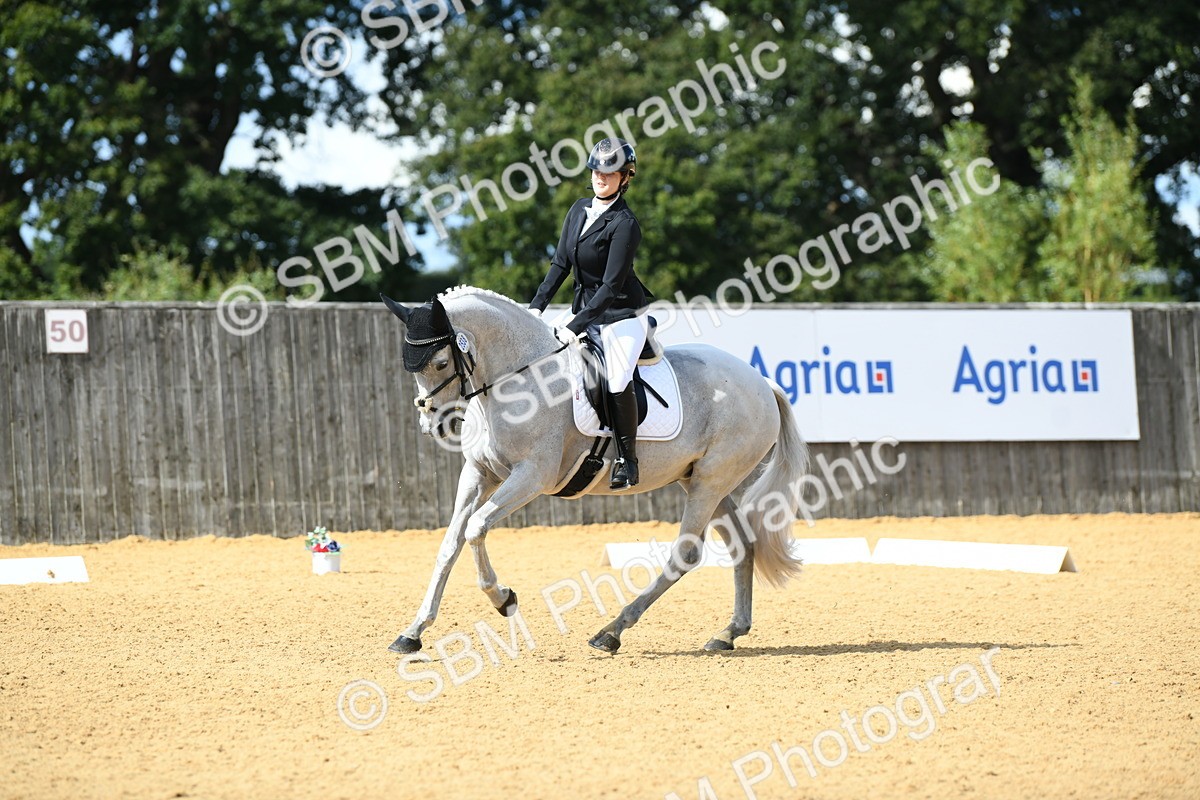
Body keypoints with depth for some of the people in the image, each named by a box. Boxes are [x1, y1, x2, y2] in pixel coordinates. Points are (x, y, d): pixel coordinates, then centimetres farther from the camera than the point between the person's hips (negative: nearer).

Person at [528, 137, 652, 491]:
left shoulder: (624, 224, -18)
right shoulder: (580, 209, 5)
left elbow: (612, 286, -21)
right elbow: (561, 263, 10)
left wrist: (576, 326, -25)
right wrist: (537, 306, 0)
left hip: (622, 314, -8)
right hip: (585, 309, 8)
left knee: (617, 378, -24)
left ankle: (627, 459, -12)